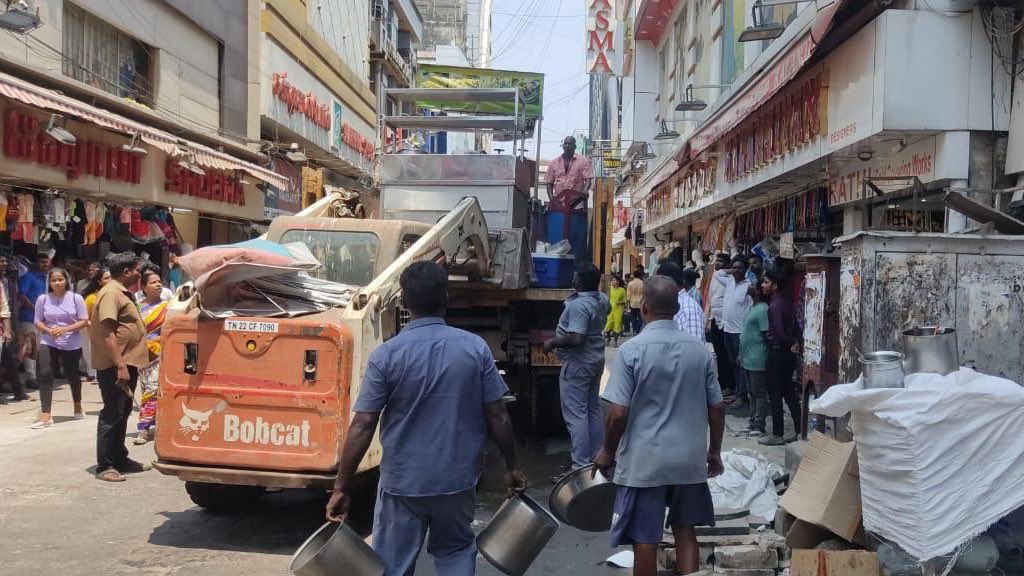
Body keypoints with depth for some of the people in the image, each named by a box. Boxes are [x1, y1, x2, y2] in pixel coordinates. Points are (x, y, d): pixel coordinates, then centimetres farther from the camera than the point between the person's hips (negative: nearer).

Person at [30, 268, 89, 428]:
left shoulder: (76, 298, -8)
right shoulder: (42, 299, -4)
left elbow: (84, 321, -7)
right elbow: (38, 322, 2)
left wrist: (65, 329, -20)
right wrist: (49, 330, -19)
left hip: (72, 344, 0)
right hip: (48, 343, 0)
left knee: (72, 376, 16)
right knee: (45, 375, -15)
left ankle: (78, 407, 41)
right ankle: (45, 416, -13)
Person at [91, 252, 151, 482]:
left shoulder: (123, 293, 17)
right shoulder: (111, 293, -15)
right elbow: (108, 333, -23)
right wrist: (120, 366, -27)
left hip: (127, 363, 10)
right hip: (115, 366, -10)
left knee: (122, 413, 16)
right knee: (112, 415, -6)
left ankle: (119, 458, 26)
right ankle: (104, 467, -1)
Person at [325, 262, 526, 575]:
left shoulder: (386, 355, -13)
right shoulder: (475, 348, -8)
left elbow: (362, 426, -13)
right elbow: (497, 417, -4)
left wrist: (341, 488, -6)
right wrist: (511, 466, 10)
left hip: (402, 483, -2)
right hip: (458, 479, 2)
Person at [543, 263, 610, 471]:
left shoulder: (578, 305, -25)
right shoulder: (602, 300, 3)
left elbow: (576, 338, -32)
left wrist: (553, 342, -18)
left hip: (578, 364, -9)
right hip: (597, 360, 9)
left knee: (576, 415, -5)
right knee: (593, 410, 16)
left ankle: (581, 466, -5)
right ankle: (596, 458, 24)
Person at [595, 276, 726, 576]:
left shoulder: (631, 350, -13)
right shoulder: (699, 349, 0)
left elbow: (618, 413, -15)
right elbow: (716, 408, 5)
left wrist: (608, 451, 1)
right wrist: (714, 451, 18)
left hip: (644, 461, -4)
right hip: (689, 458, 4)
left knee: (645, 540, 7)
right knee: (685, 530, 18)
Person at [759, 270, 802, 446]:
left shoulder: (774, 306, -18)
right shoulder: (786, 302, 9)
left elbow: (779, 332, -23)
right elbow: (794, 326, 11)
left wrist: (791, 344, -7)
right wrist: (795, 343, 0)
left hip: (777, 352, -9)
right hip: (788, 352, 9)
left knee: (775, 394, -1)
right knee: (788, 392, 15)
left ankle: (777, 435, 5)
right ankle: (799, 430, 18)